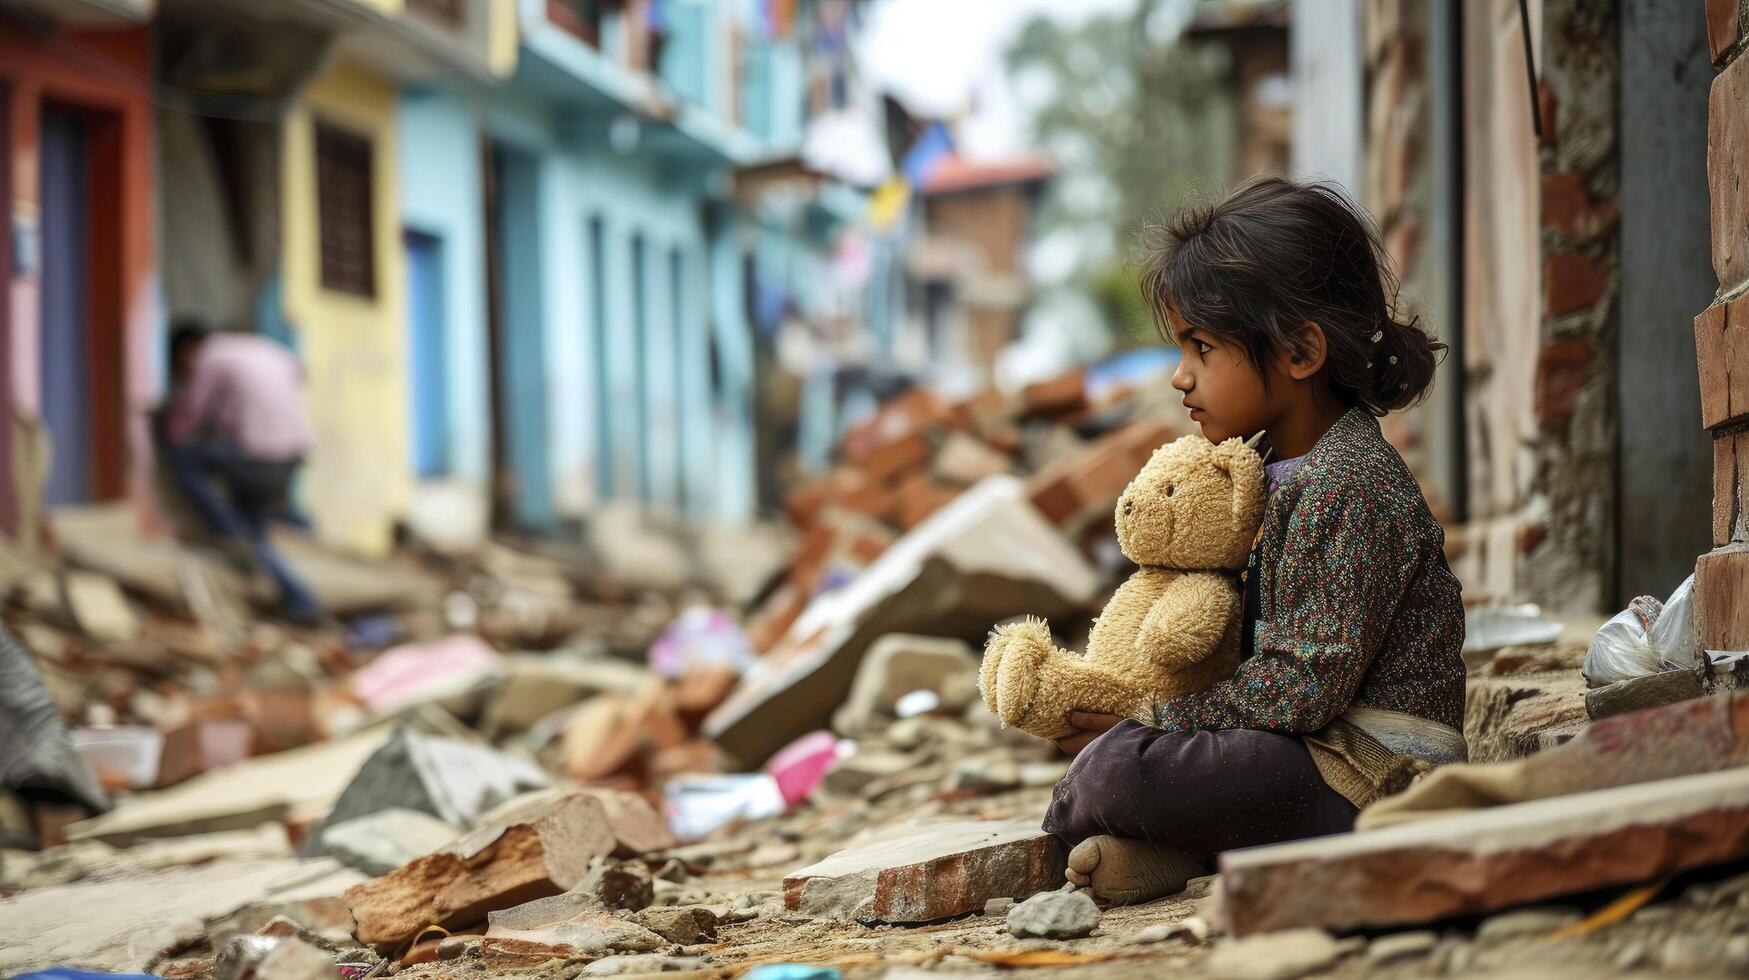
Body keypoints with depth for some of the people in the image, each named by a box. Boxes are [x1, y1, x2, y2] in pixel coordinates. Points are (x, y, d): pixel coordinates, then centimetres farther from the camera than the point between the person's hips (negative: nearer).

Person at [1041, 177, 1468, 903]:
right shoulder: (1286, 467, 13)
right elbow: (1266, 643, 16)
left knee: (1116, 772, -27)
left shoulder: (1347, 488, -19)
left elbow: (1301, 686, -22)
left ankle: (1061, 826, 6)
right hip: (1317, 750, 11)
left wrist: (1147, 724, -15)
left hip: (1367, 778, -11)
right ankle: (1185, 847, -4)